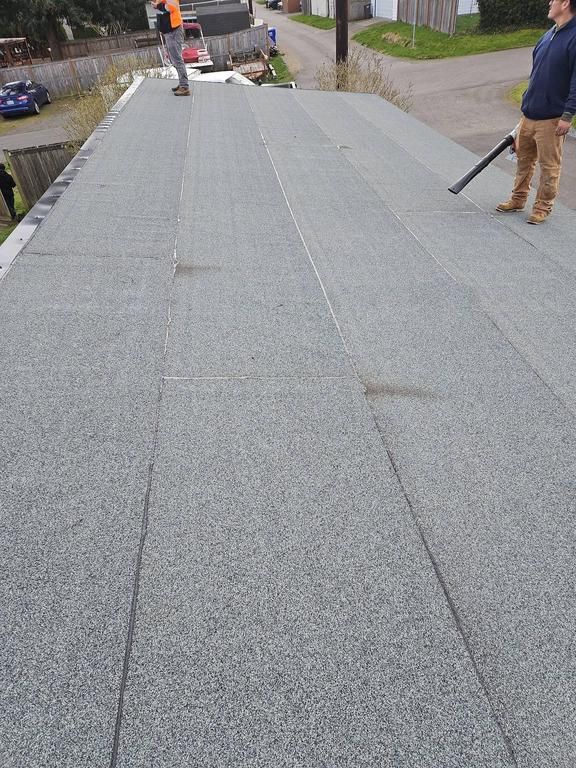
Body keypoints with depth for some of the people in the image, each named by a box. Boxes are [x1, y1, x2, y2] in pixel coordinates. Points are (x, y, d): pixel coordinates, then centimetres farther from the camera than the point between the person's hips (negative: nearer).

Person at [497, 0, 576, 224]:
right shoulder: (548, 35, 13)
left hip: (552, 118, -8)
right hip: (529, 113, 8)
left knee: (549, 166, 2)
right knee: (523, 158, 15)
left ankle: (543, 207, 12)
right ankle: (518, 199, 28)